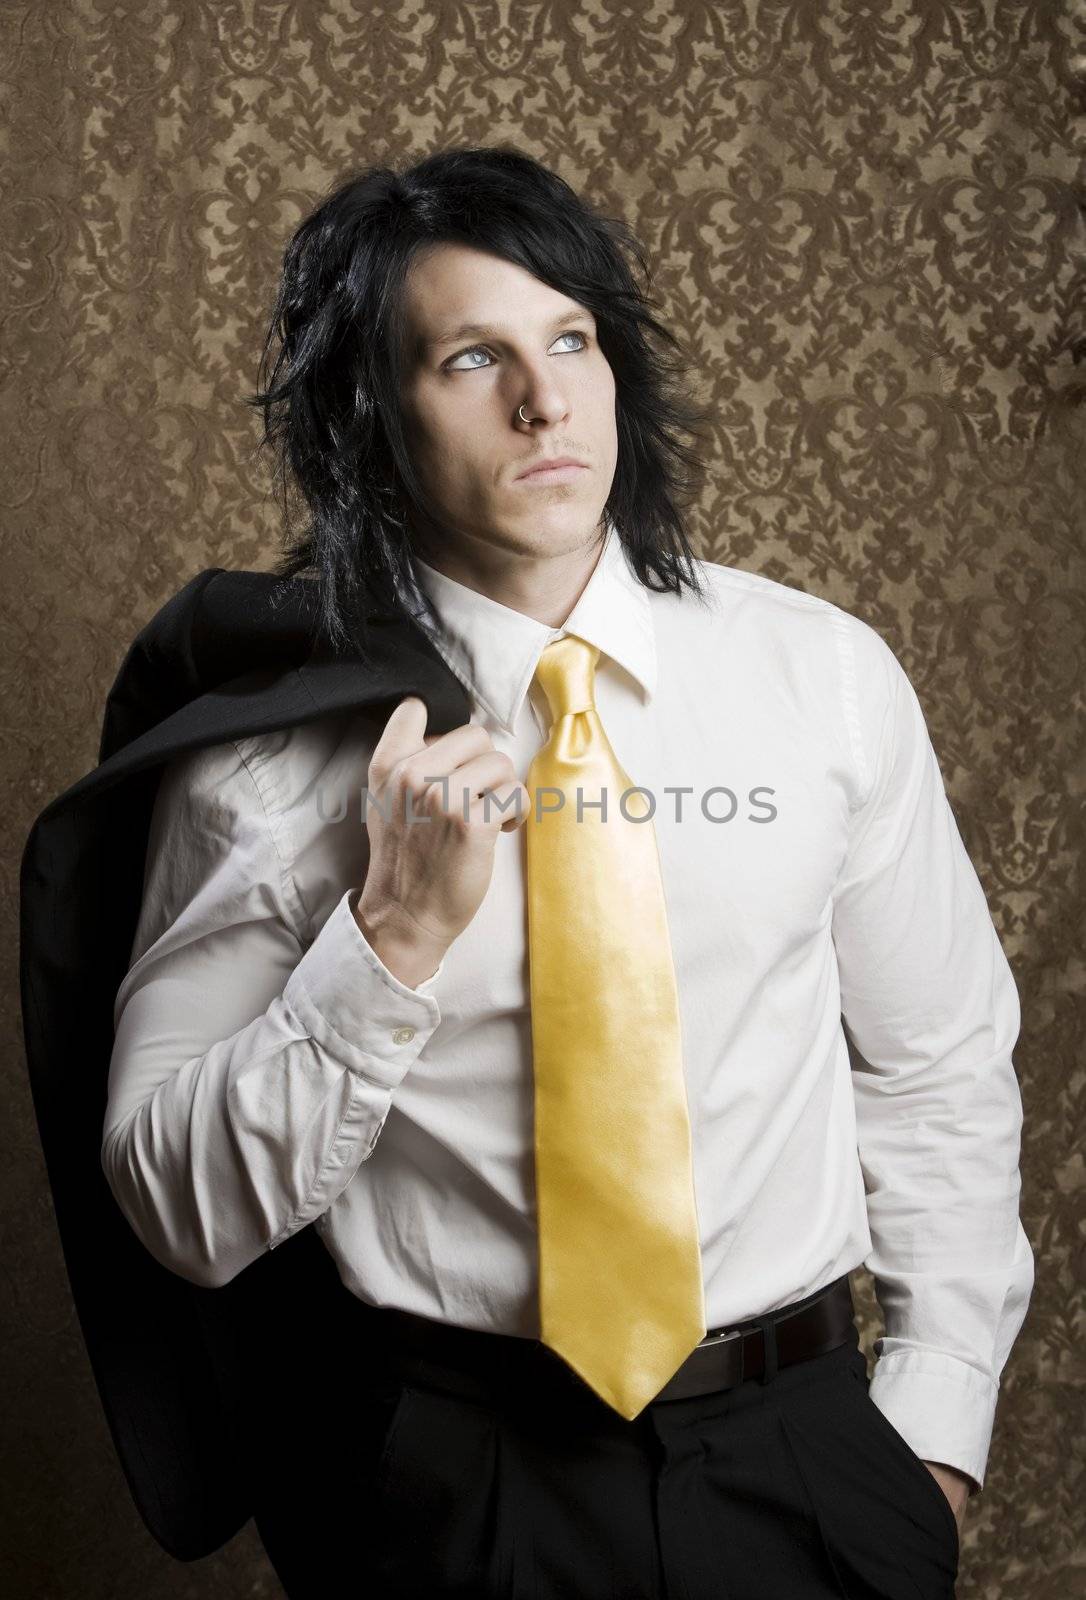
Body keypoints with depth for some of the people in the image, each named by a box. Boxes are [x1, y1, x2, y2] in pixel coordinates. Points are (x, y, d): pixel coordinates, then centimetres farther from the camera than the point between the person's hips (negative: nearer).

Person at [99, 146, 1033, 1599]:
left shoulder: (829, 678, -4)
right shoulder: (273, 750, -11)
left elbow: (942, 1071, 2)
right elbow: (181, 1206, -10)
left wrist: (934, 1426, -2)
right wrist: (395, 938, -23)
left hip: (803, 1450, 2)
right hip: (448, 1477, -1)